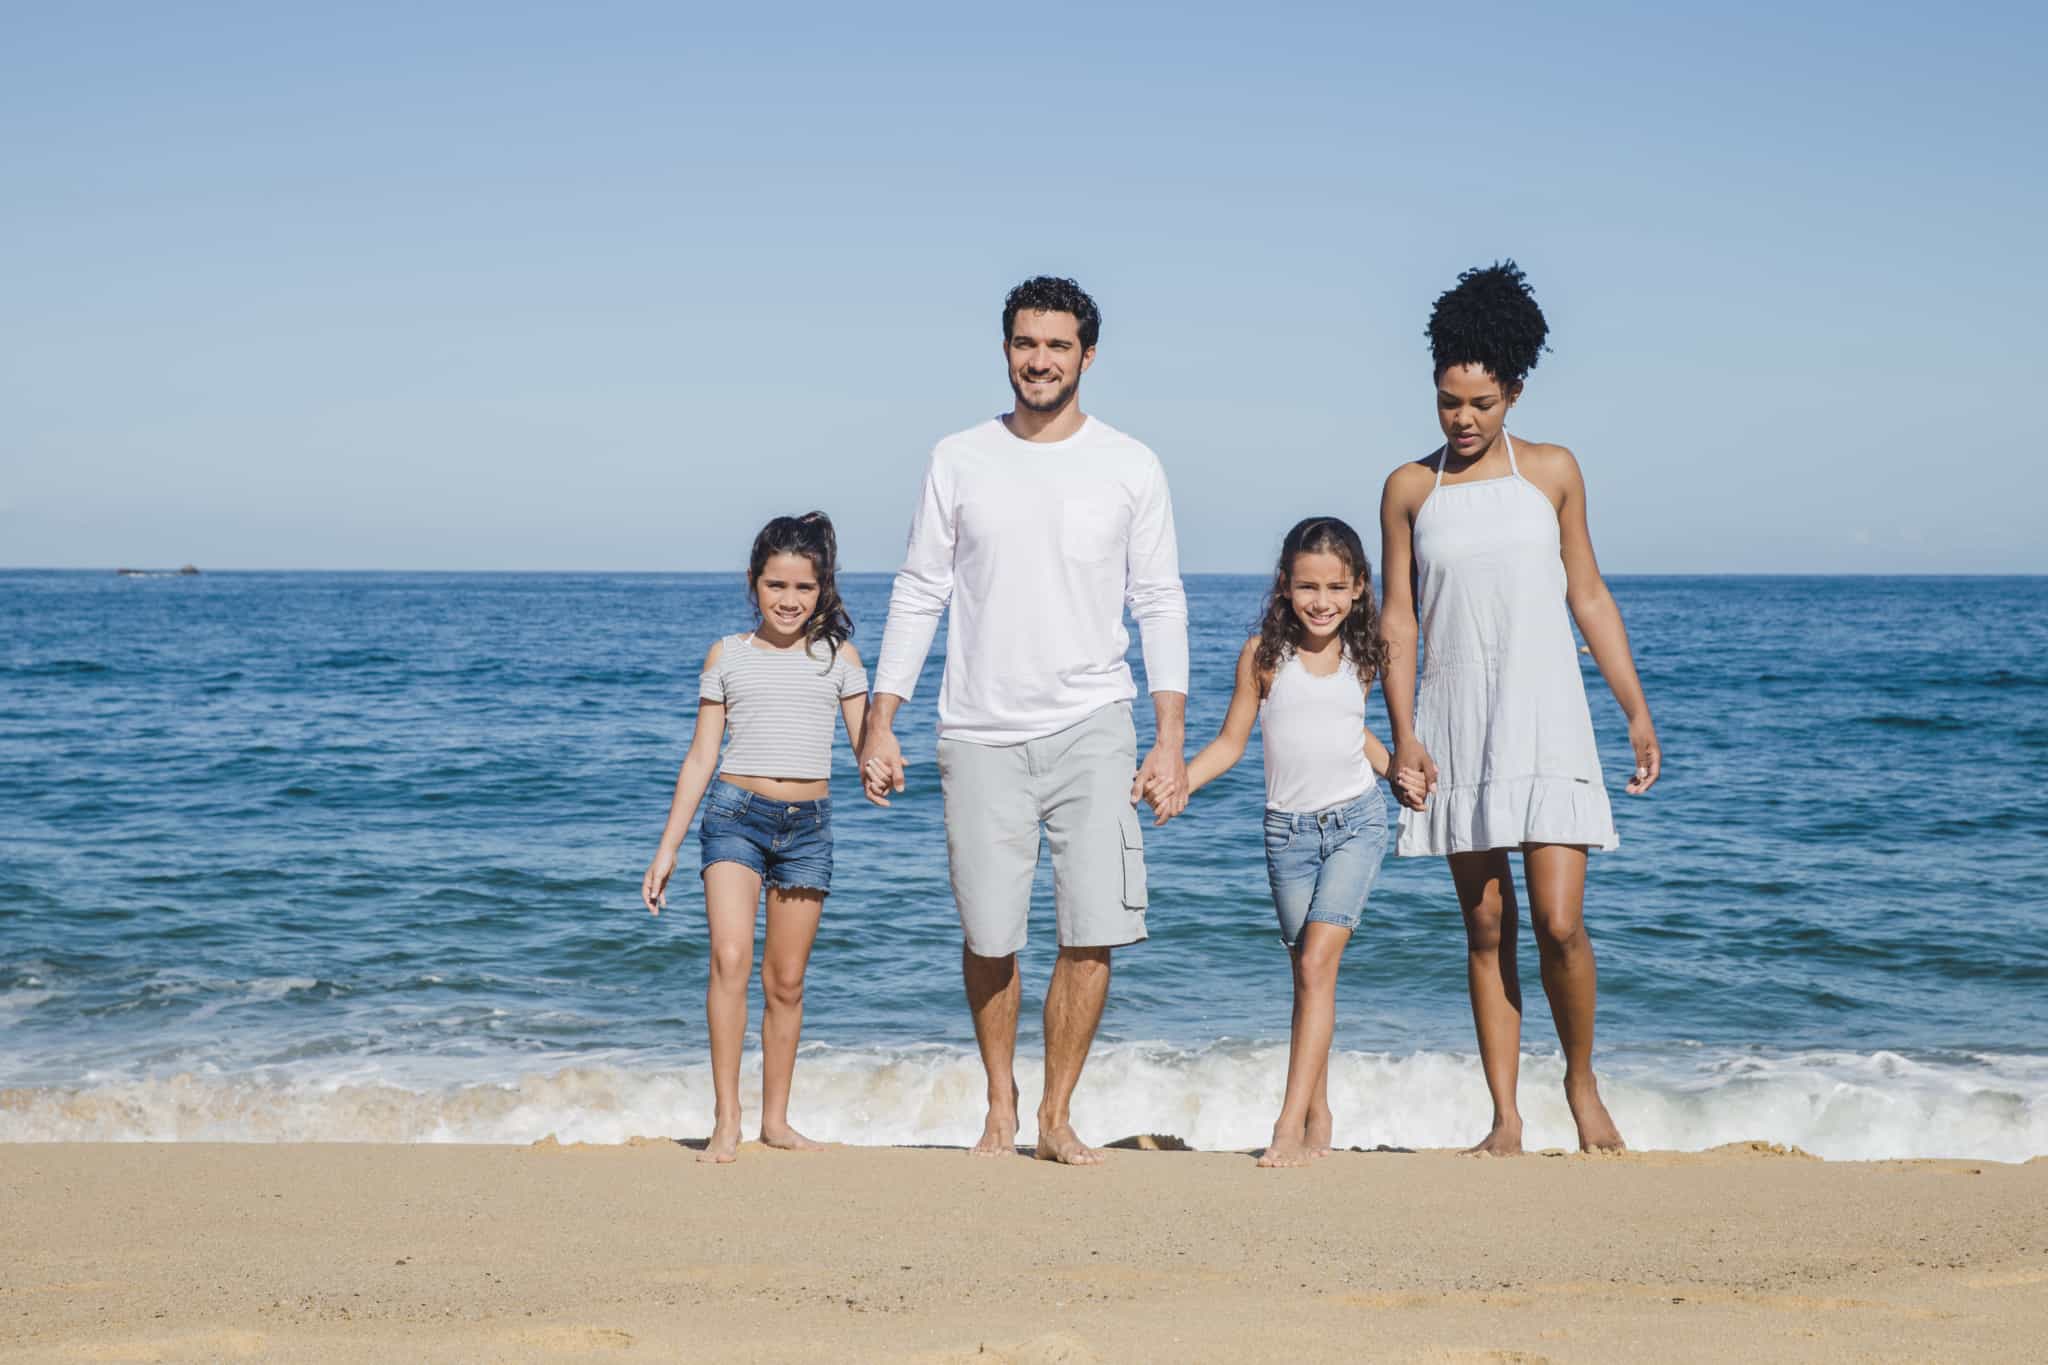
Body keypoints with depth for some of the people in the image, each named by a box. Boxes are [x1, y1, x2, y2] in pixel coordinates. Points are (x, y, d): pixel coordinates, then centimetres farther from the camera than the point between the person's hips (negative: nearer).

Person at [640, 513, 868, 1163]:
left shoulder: (838, 657, 7)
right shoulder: (728, 656, 7)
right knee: (729, 958, -18)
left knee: (786, 981, 7)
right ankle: (726, 1120, -15)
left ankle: (776, 1119, 19)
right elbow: (701, 757, 9)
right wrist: (667, 847, 7)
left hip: (808, 824, 1)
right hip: (736, 814, -1)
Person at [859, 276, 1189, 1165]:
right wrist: (880, 724, 3)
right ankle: (1000, 1103, 25)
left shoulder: (1130, 467, 3)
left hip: (1092, 727, 0)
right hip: (982, 733, 1)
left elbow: (1161, 605, 3)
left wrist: (1170, 742, -4)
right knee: (988, 939, 3)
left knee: (1094, 931, -8)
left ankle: (1057, 1116, 6)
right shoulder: (959, 460, 5)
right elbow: (918, 594, 8)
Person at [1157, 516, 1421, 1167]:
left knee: (1318, 960, -15)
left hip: (1356, 820, 0)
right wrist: (1175, 783, -10)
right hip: (1289, 828, 0)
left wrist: (1401, 772, 14)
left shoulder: (1360, 657, 4)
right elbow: (1231, 741, 2)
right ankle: (1318, 1122, 15)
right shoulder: (1264, 654, -3)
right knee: (1307, 971, 5)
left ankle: (1291, 1123, -18)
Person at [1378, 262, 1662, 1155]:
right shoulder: (1410, 488, 6)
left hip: (1545, 724, -1)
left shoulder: (1552, 472, 5)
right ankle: (1505, 1117, 10)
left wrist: (1638, 712, 6)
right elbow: (1397, 620, 5)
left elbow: (1589, 597, 9)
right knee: (1486, 929, 3)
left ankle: (1581, 1082, 15)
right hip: (1455, 729, 1)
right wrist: (1401, 736, -4)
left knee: (1559, 923, -9)